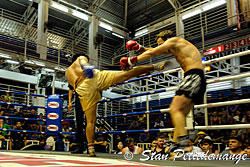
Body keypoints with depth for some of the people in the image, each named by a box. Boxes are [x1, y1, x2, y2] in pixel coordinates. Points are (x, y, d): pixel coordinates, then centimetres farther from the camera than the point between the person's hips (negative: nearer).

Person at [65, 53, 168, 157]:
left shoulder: (67, 72, 41)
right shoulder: (81, 58, 32)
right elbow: (83, 63, 8)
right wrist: (87, 67, -16)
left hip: (83, 89, 3)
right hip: (95, 78, -3)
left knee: (90, 121, 7)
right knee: (127, 74, -5)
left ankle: (91, 149, 0)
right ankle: (154, 66, -5)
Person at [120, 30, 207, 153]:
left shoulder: (174, 40, 5)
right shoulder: (173, 49, 30)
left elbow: (152, 53, 5)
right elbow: (155, 52, 42)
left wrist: (132, 61, 12)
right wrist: (140, 47, 43)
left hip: (194, 76, -10)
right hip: (197, 80, 10)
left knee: (175, 108, -22)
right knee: (180, 115, 5)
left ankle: (183, 141, -32)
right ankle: (175, 146, 4)